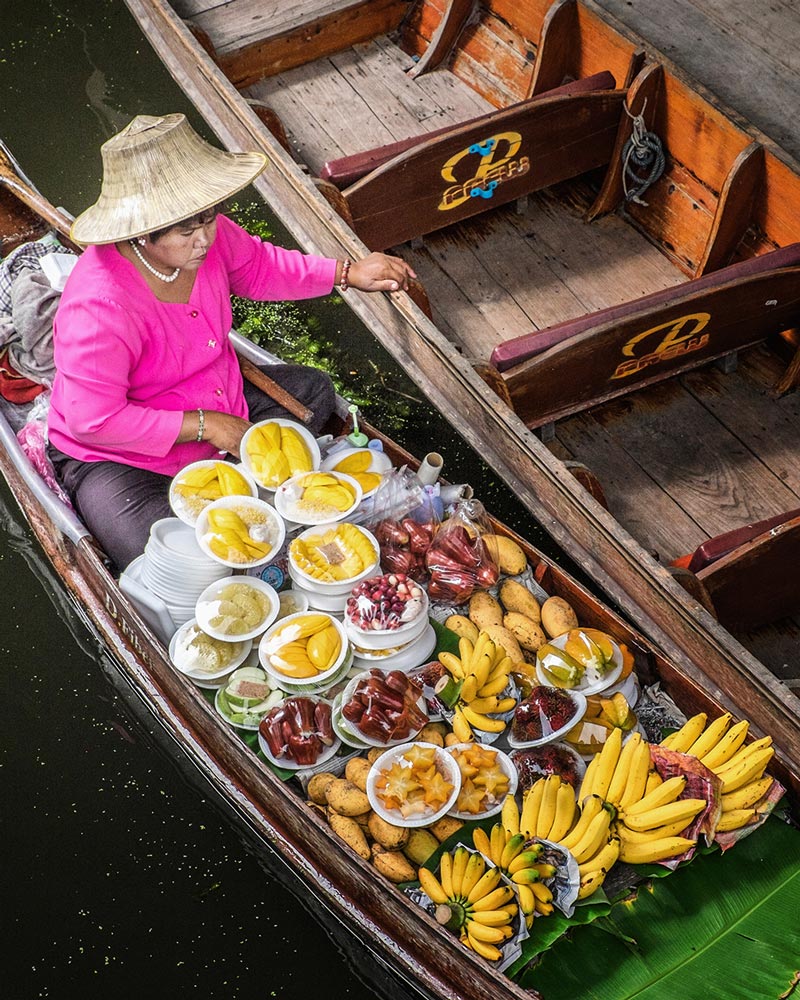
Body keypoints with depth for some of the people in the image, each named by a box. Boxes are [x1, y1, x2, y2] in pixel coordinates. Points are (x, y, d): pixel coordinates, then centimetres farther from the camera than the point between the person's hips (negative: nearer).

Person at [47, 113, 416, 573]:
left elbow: (259, 267, 7)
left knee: (313, 389, 12)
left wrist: (349, 273, -2)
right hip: (118, 457, -8)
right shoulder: (98, 308, -35)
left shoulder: (205, 233, -14)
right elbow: (93, 421, -30)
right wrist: (204, 425, -26)